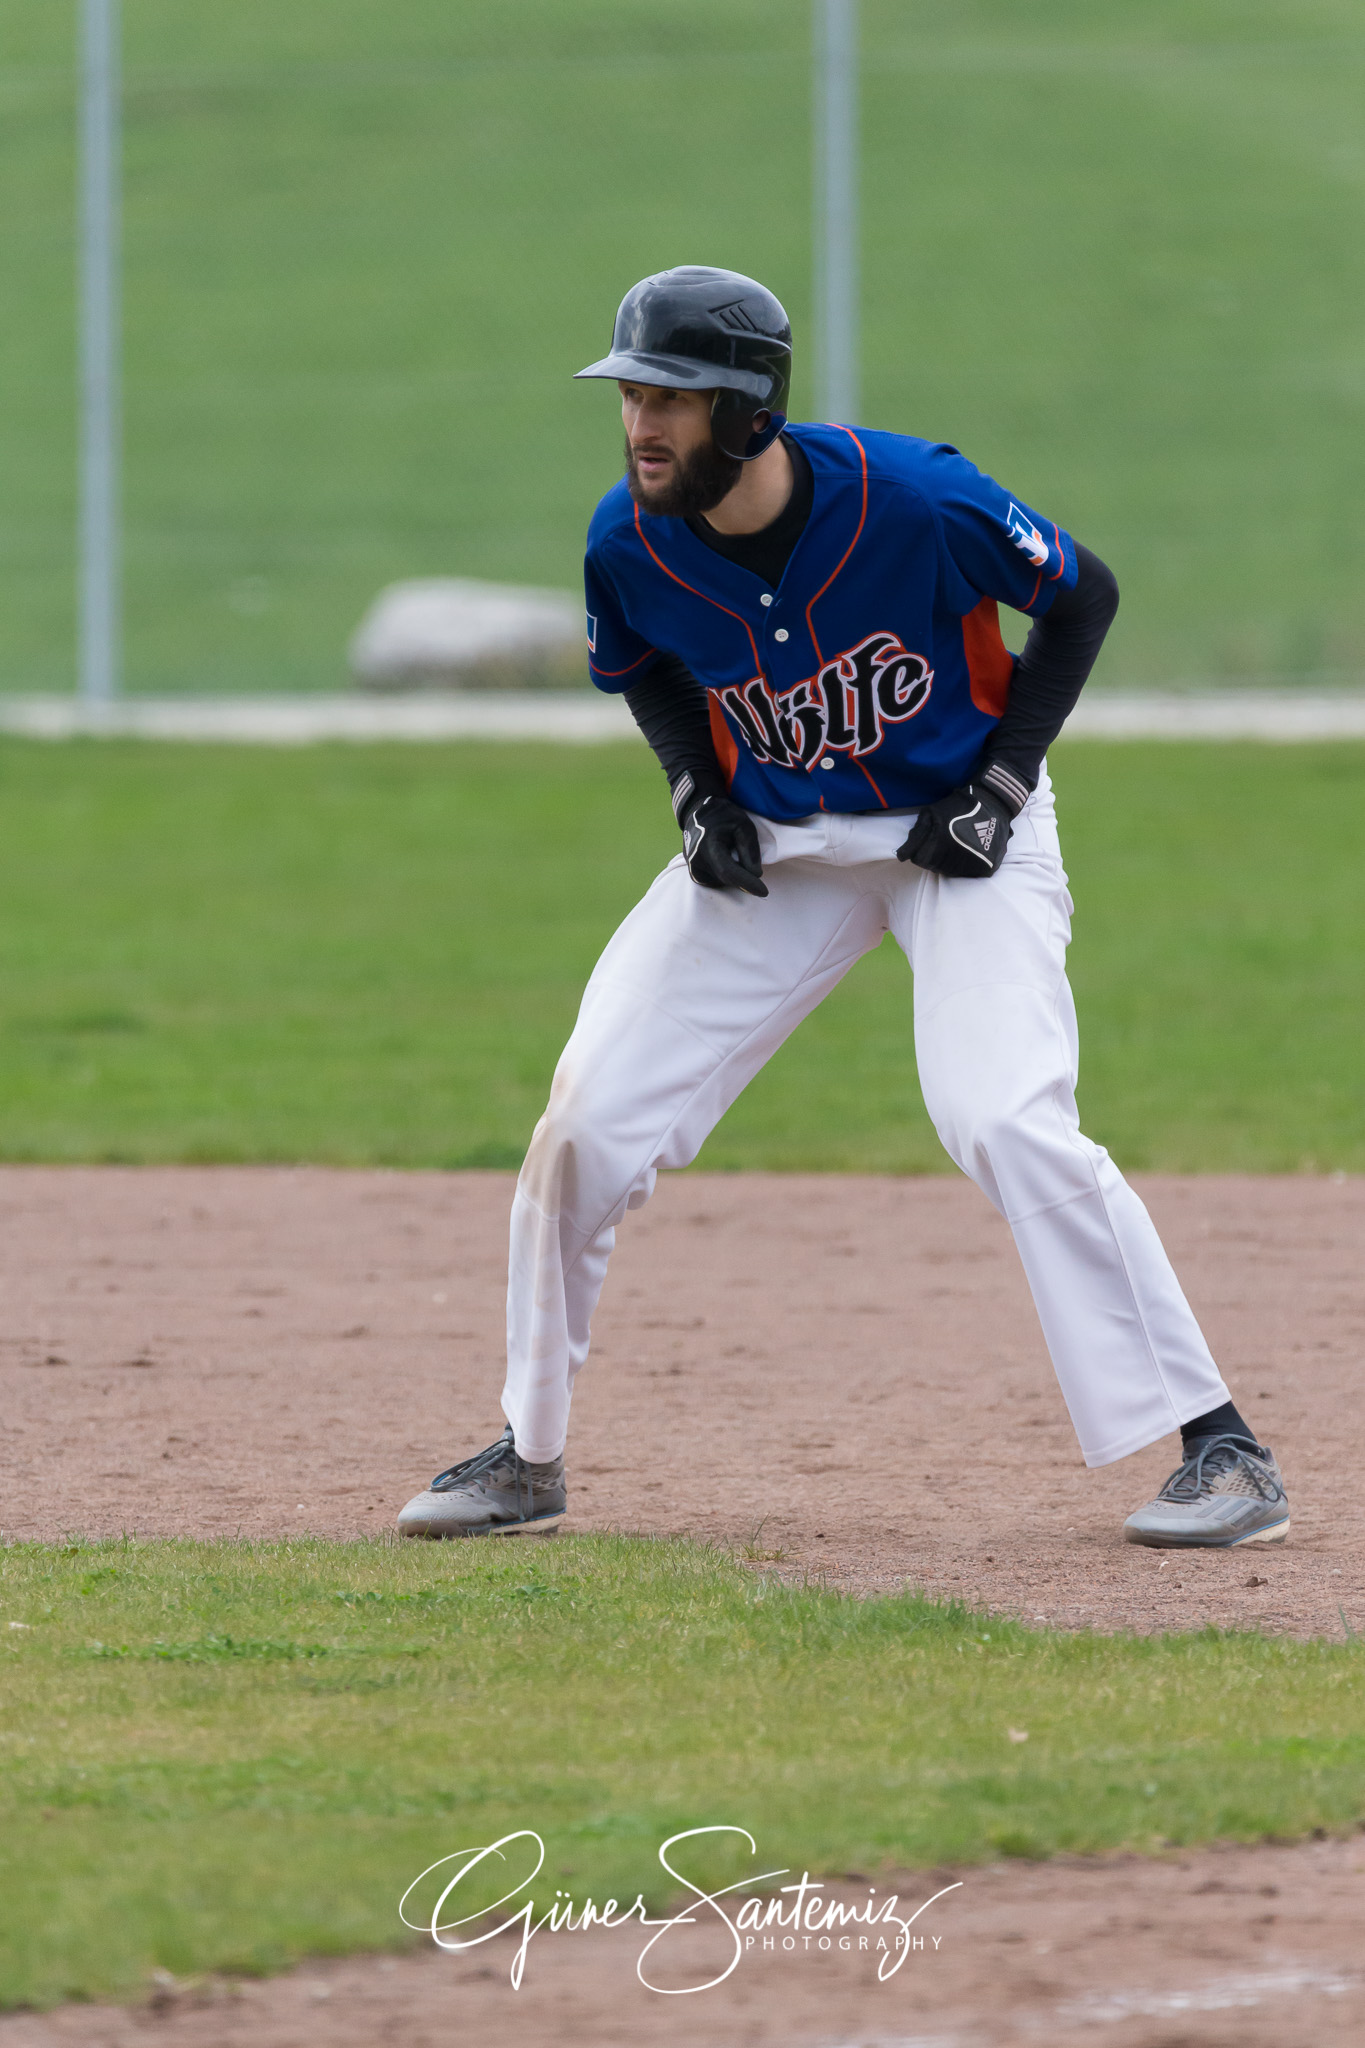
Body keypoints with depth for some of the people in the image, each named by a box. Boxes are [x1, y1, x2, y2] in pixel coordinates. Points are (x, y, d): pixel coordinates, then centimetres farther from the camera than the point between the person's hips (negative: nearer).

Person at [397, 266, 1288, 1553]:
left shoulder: (912, 501, -27)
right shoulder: (630, 541, -14)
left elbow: (1081, 595, -9)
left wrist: (1002, 783, -15)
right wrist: (698, 794, -5)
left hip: (960, 833, -4)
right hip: (771, 849, 4)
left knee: (1006, 1123, -24)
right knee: (587, 1121, -4)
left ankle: (1217, 1444, -17)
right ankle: (527, 1457, 14)